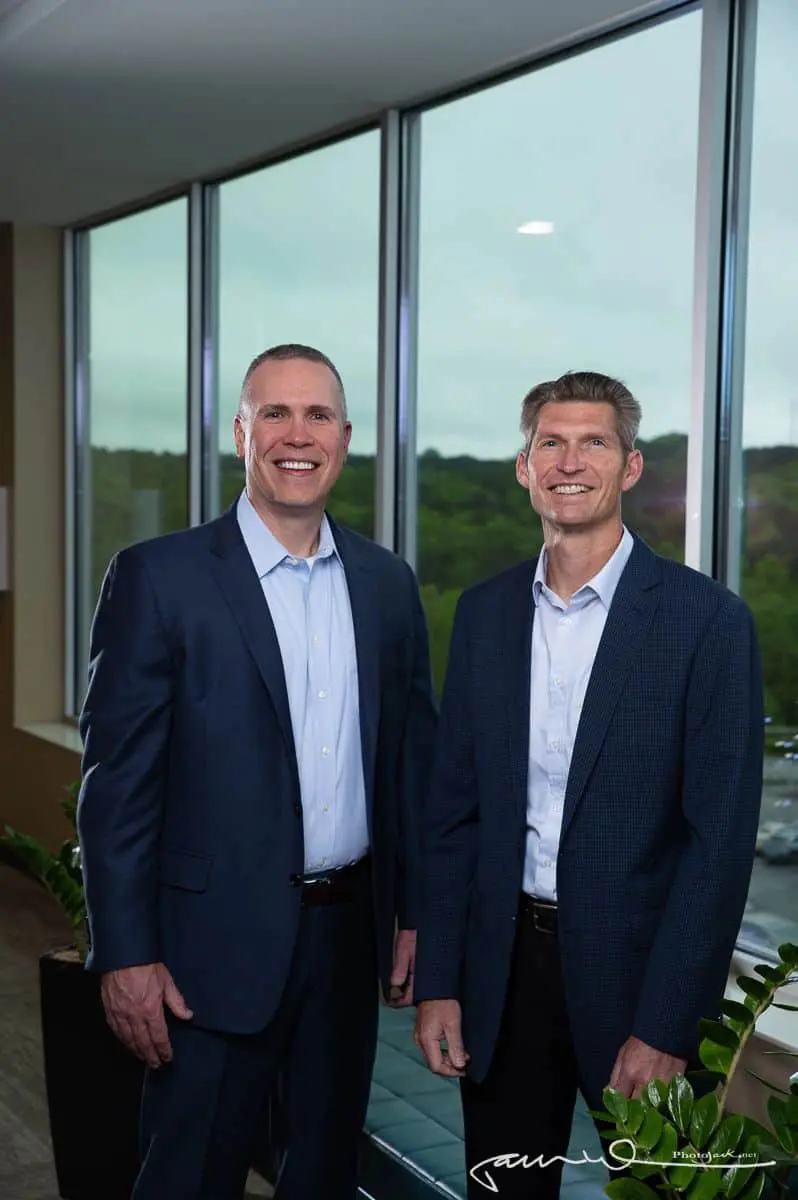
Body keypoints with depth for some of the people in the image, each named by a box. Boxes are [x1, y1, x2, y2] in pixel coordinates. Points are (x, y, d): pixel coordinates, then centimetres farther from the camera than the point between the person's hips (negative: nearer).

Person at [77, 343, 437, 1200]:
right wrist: (126, 954, -12)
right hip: (219, 940, -4)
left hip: (350, 929, 5)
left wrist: (415, 912, 8)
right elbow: (117, 777, -10)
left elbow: (412, 753, 10)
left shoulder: (388, 583, 5)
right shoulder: (158, 577, -9)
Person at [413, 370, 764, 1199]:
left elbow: (720, 839, -12)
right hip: (504, 970, 4)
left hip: (635, 970, -3)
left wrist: (664, 1028, -15)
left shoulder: (707, 619, -9)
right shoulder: (484, 612, 4)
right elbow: (453, 809, 6)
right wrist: (437, 982, 2)